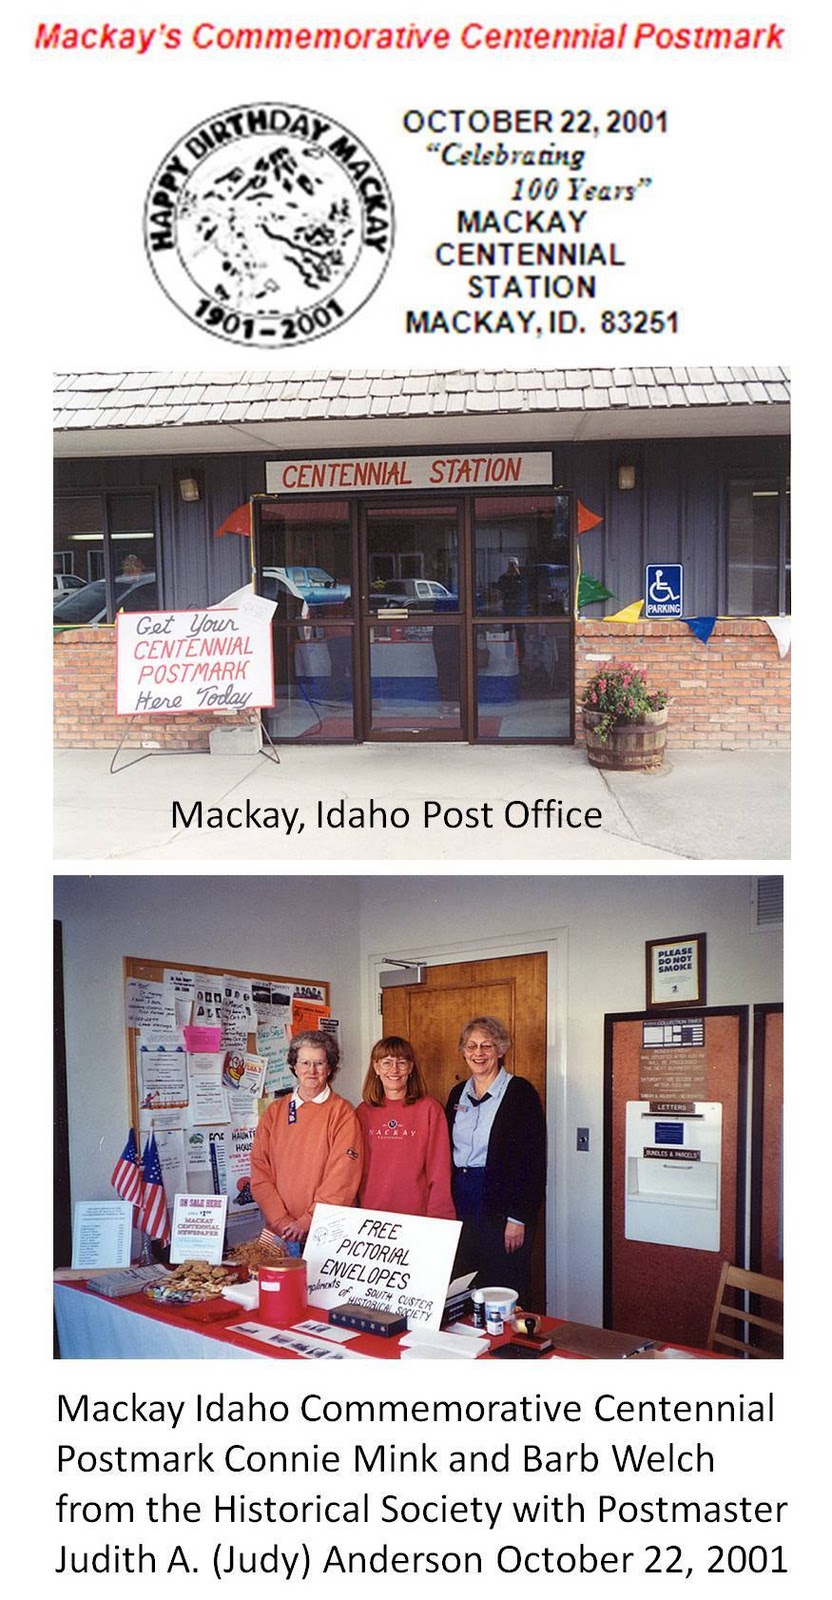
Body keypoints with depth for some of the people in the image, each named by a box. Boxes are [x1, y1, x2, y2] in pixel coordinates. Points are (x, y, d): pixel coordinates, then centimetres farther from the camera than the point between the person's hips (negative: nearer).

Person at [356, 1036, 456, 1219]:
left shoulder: (429, 1108, -4)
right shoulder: (364, 1111, 5)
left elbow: (440, 1170, -4)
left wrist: (437, 1219, -9)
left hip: (417, 1215, -2)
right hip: (370, 1214, 3)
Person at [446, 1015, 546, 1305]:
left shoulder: (520, 1092, -8)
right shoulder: (458, 1093, 11)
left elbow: (532, 1160, -11)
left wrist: (519, 1217, -15)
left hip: (503, 1206, -6)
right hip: (462, 1202, 6)